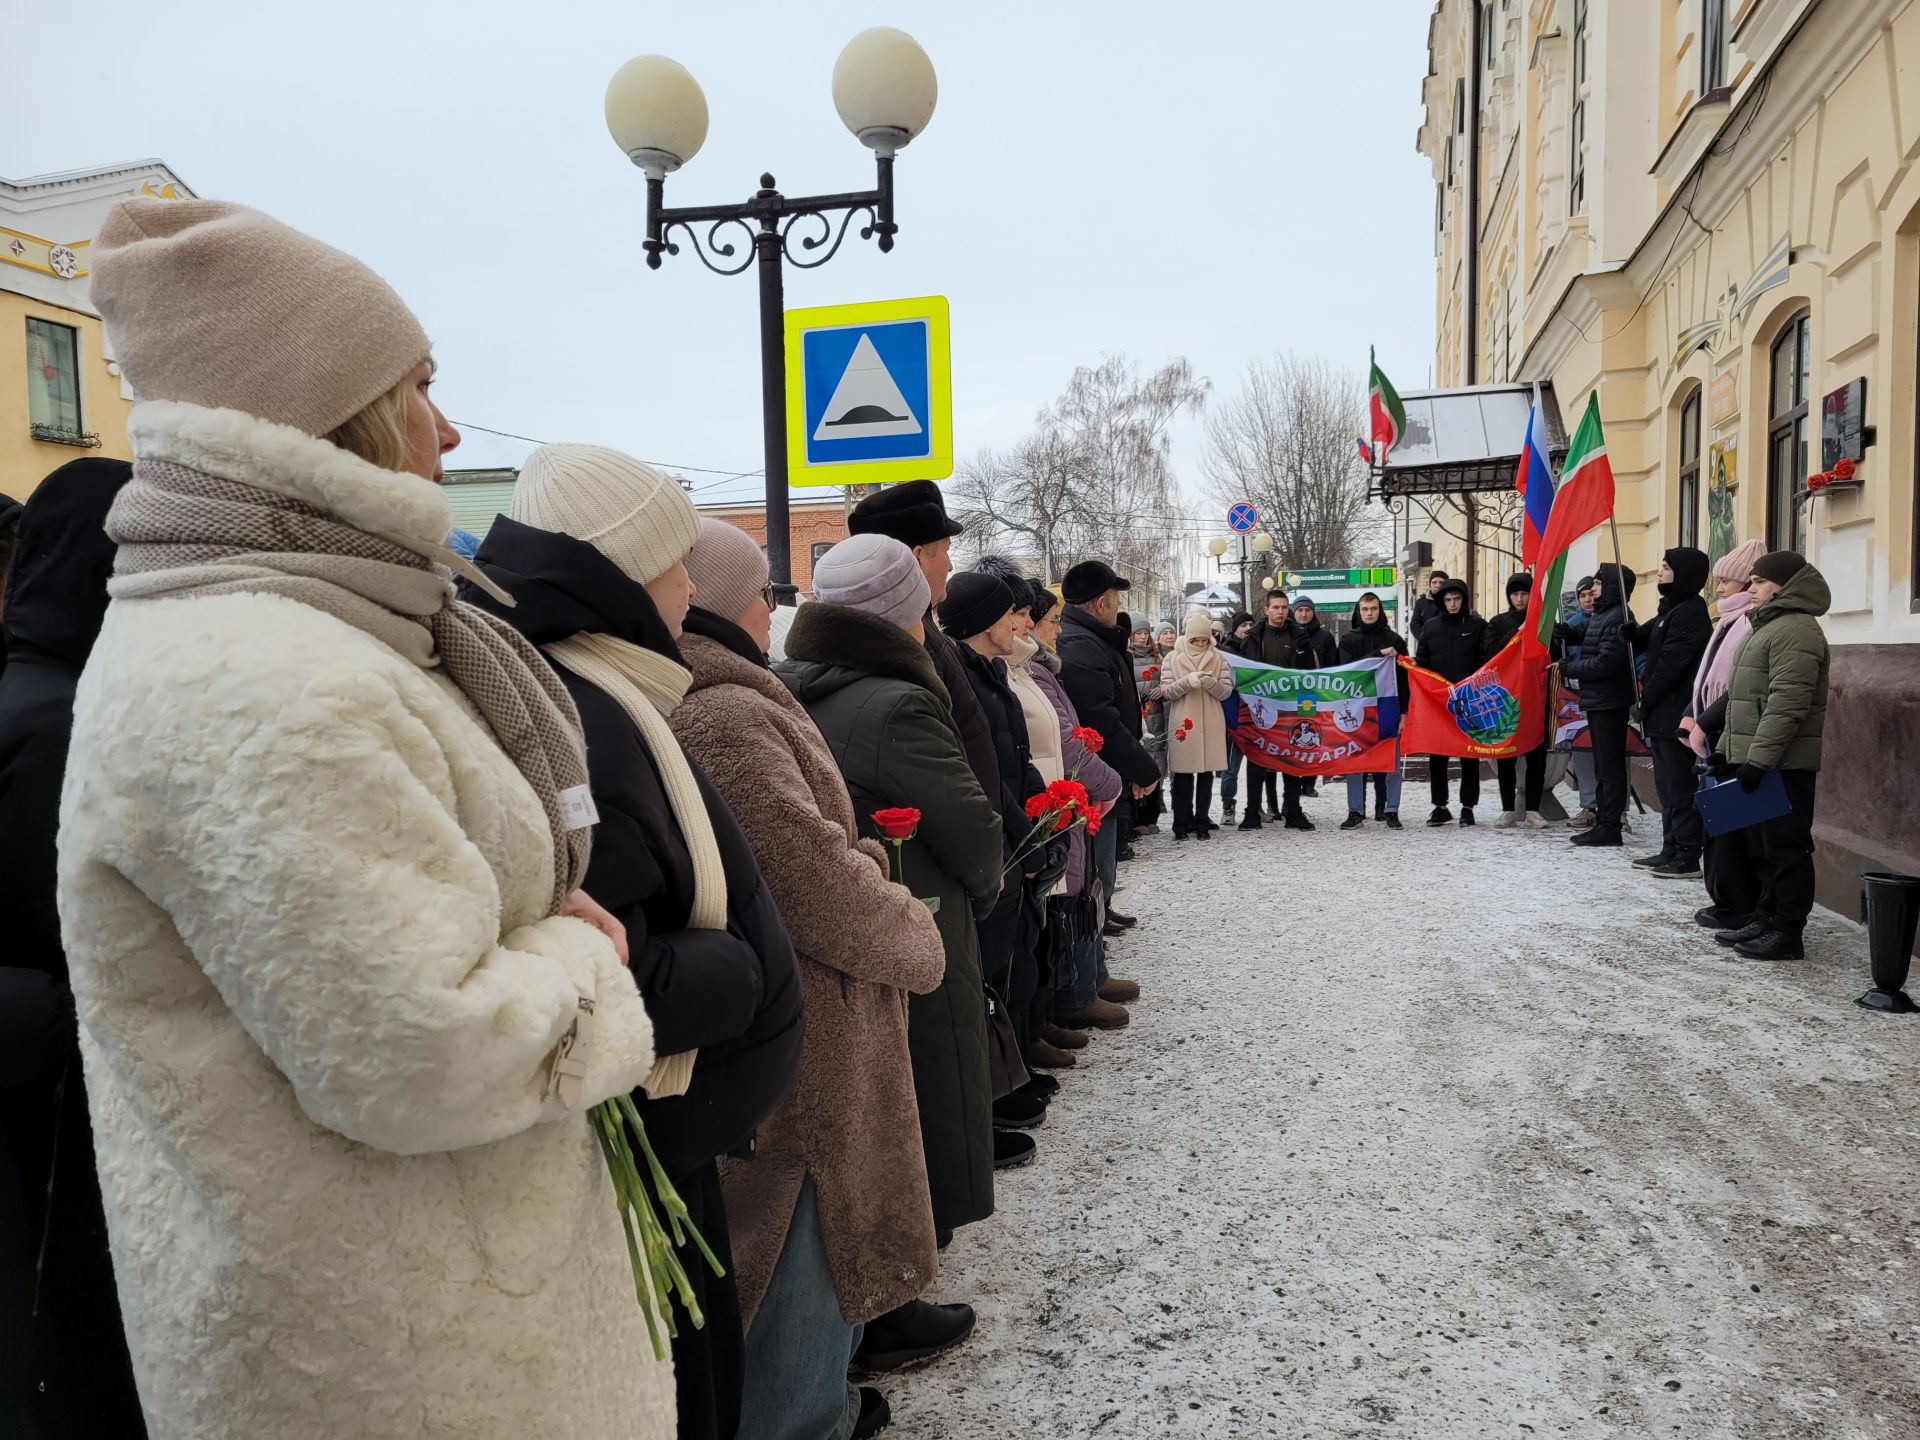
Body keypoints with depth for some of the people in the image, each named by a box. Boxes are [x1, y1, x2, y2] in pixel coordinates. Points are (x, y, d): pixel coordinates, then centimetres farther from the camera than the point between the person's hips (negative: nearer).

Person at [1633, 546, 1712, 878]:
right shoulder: (1672, 609, 17)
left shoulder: (1690, 612, -14)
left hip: (1675, 714, -10)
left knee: (1680, 787, -6)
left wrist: (1645, 700, -11)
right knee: (1667, 785, 15)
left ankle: (1688, 857, -1)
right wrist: (1646, 689, 6)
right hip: (1663, 714, 10)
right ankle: (1671, 850, 22)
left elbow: (1670, 664, -18)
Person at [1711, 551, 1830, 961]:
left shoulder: (1795, 629, -15)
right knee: (1762, 846, 15)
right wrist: (1740, 753, 24)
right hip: (1760, 759, 11)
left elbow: (1788, 704, -23)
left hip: (1782, 764, -11)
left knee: (1785, 847, -5)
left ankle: (1788, 933, -1)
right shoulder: (1770, 625, 21)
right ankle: (1765, 920, 24)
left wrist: (1759, 757, -26)